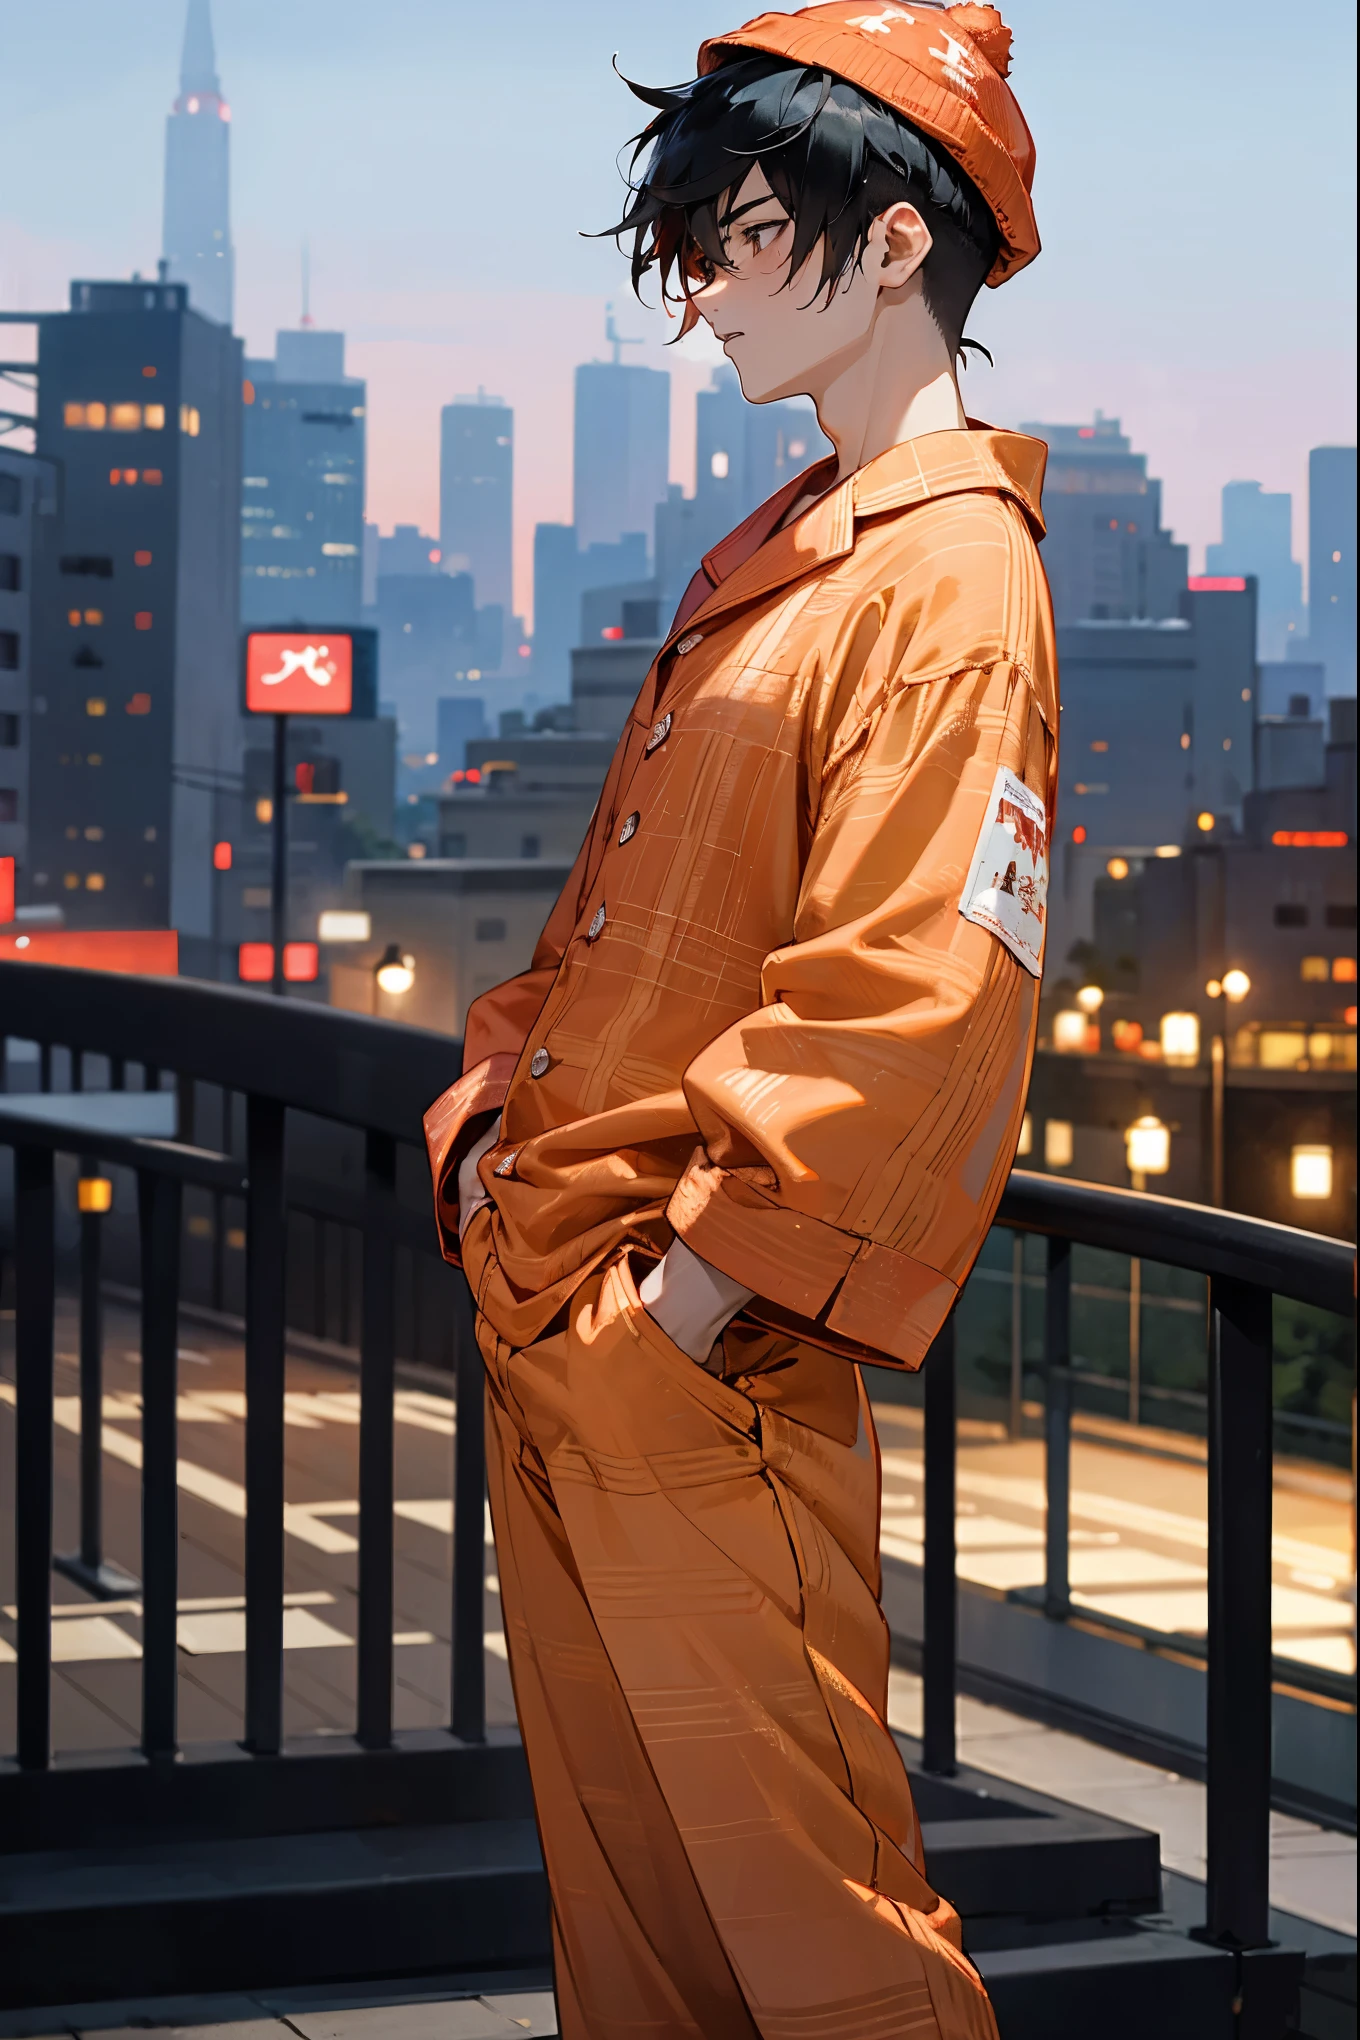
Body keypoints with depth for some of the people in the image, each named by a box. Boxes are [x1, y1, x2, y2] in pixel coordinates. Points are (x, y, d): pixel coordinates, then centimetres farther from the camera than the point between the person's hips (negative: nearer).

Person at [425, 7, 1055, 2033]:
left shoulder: (951, 577, -13)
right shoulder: (768, 560, 17)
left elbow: (900, 1004, -20)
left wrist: (691, 1297, -20)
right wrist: (498, 1114, 9)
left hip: (697, 1364, -9)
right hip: (546, 1332, 9)